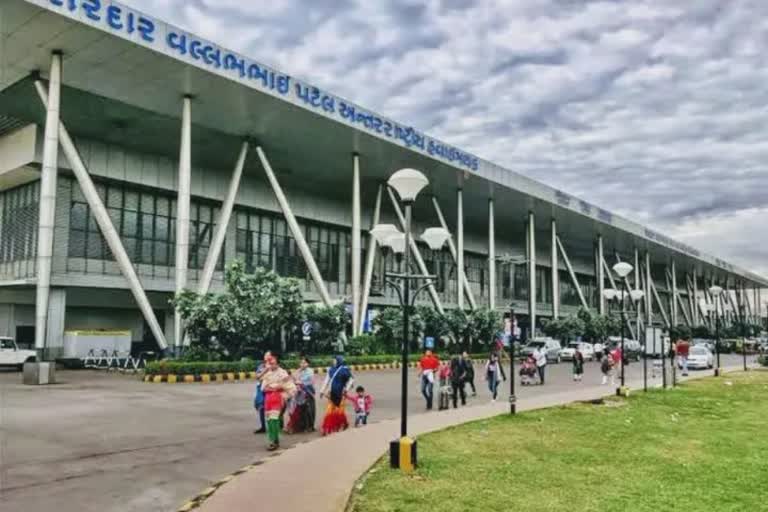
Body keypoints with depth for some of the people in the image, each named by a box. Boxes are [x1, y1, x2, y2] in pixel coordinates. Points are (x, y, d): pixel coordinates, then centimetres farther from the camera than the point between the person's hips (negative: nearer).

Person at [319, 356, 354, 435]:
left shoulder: (344, 370, -8)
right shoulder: (331, 369, 7)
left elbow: (351, 379, -2)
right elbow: (327, 381, 12)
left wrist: (346, 389, -8)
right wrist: (322, 391, 11)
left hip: (340, 393, -4)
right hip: (332, 393, 5)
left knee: (340, 410, 1)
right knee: (329, 410, 3)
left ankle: (344, 424, 25)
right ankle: (327, 429, 9)